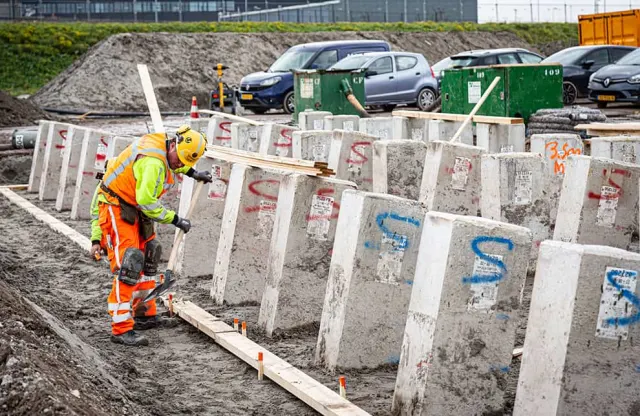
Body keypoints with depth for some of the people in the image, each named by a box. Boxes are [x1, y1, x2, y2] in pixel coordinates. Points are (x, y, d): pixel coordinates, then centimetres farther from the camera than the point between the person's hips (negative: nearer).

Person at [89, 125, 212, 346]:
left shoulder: (163, 147, 1)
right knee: (127, 266, -16)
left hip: (133, 208, 11)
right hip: (115, 207, -11)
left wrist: (192, 172, 22)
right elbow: (146, 201, -28)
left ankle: (145, 315, 28)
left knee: (147, 256, 17)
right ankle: (121, 328, -16)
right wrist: (175, 219, -18)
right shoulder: (153, 162, -29)